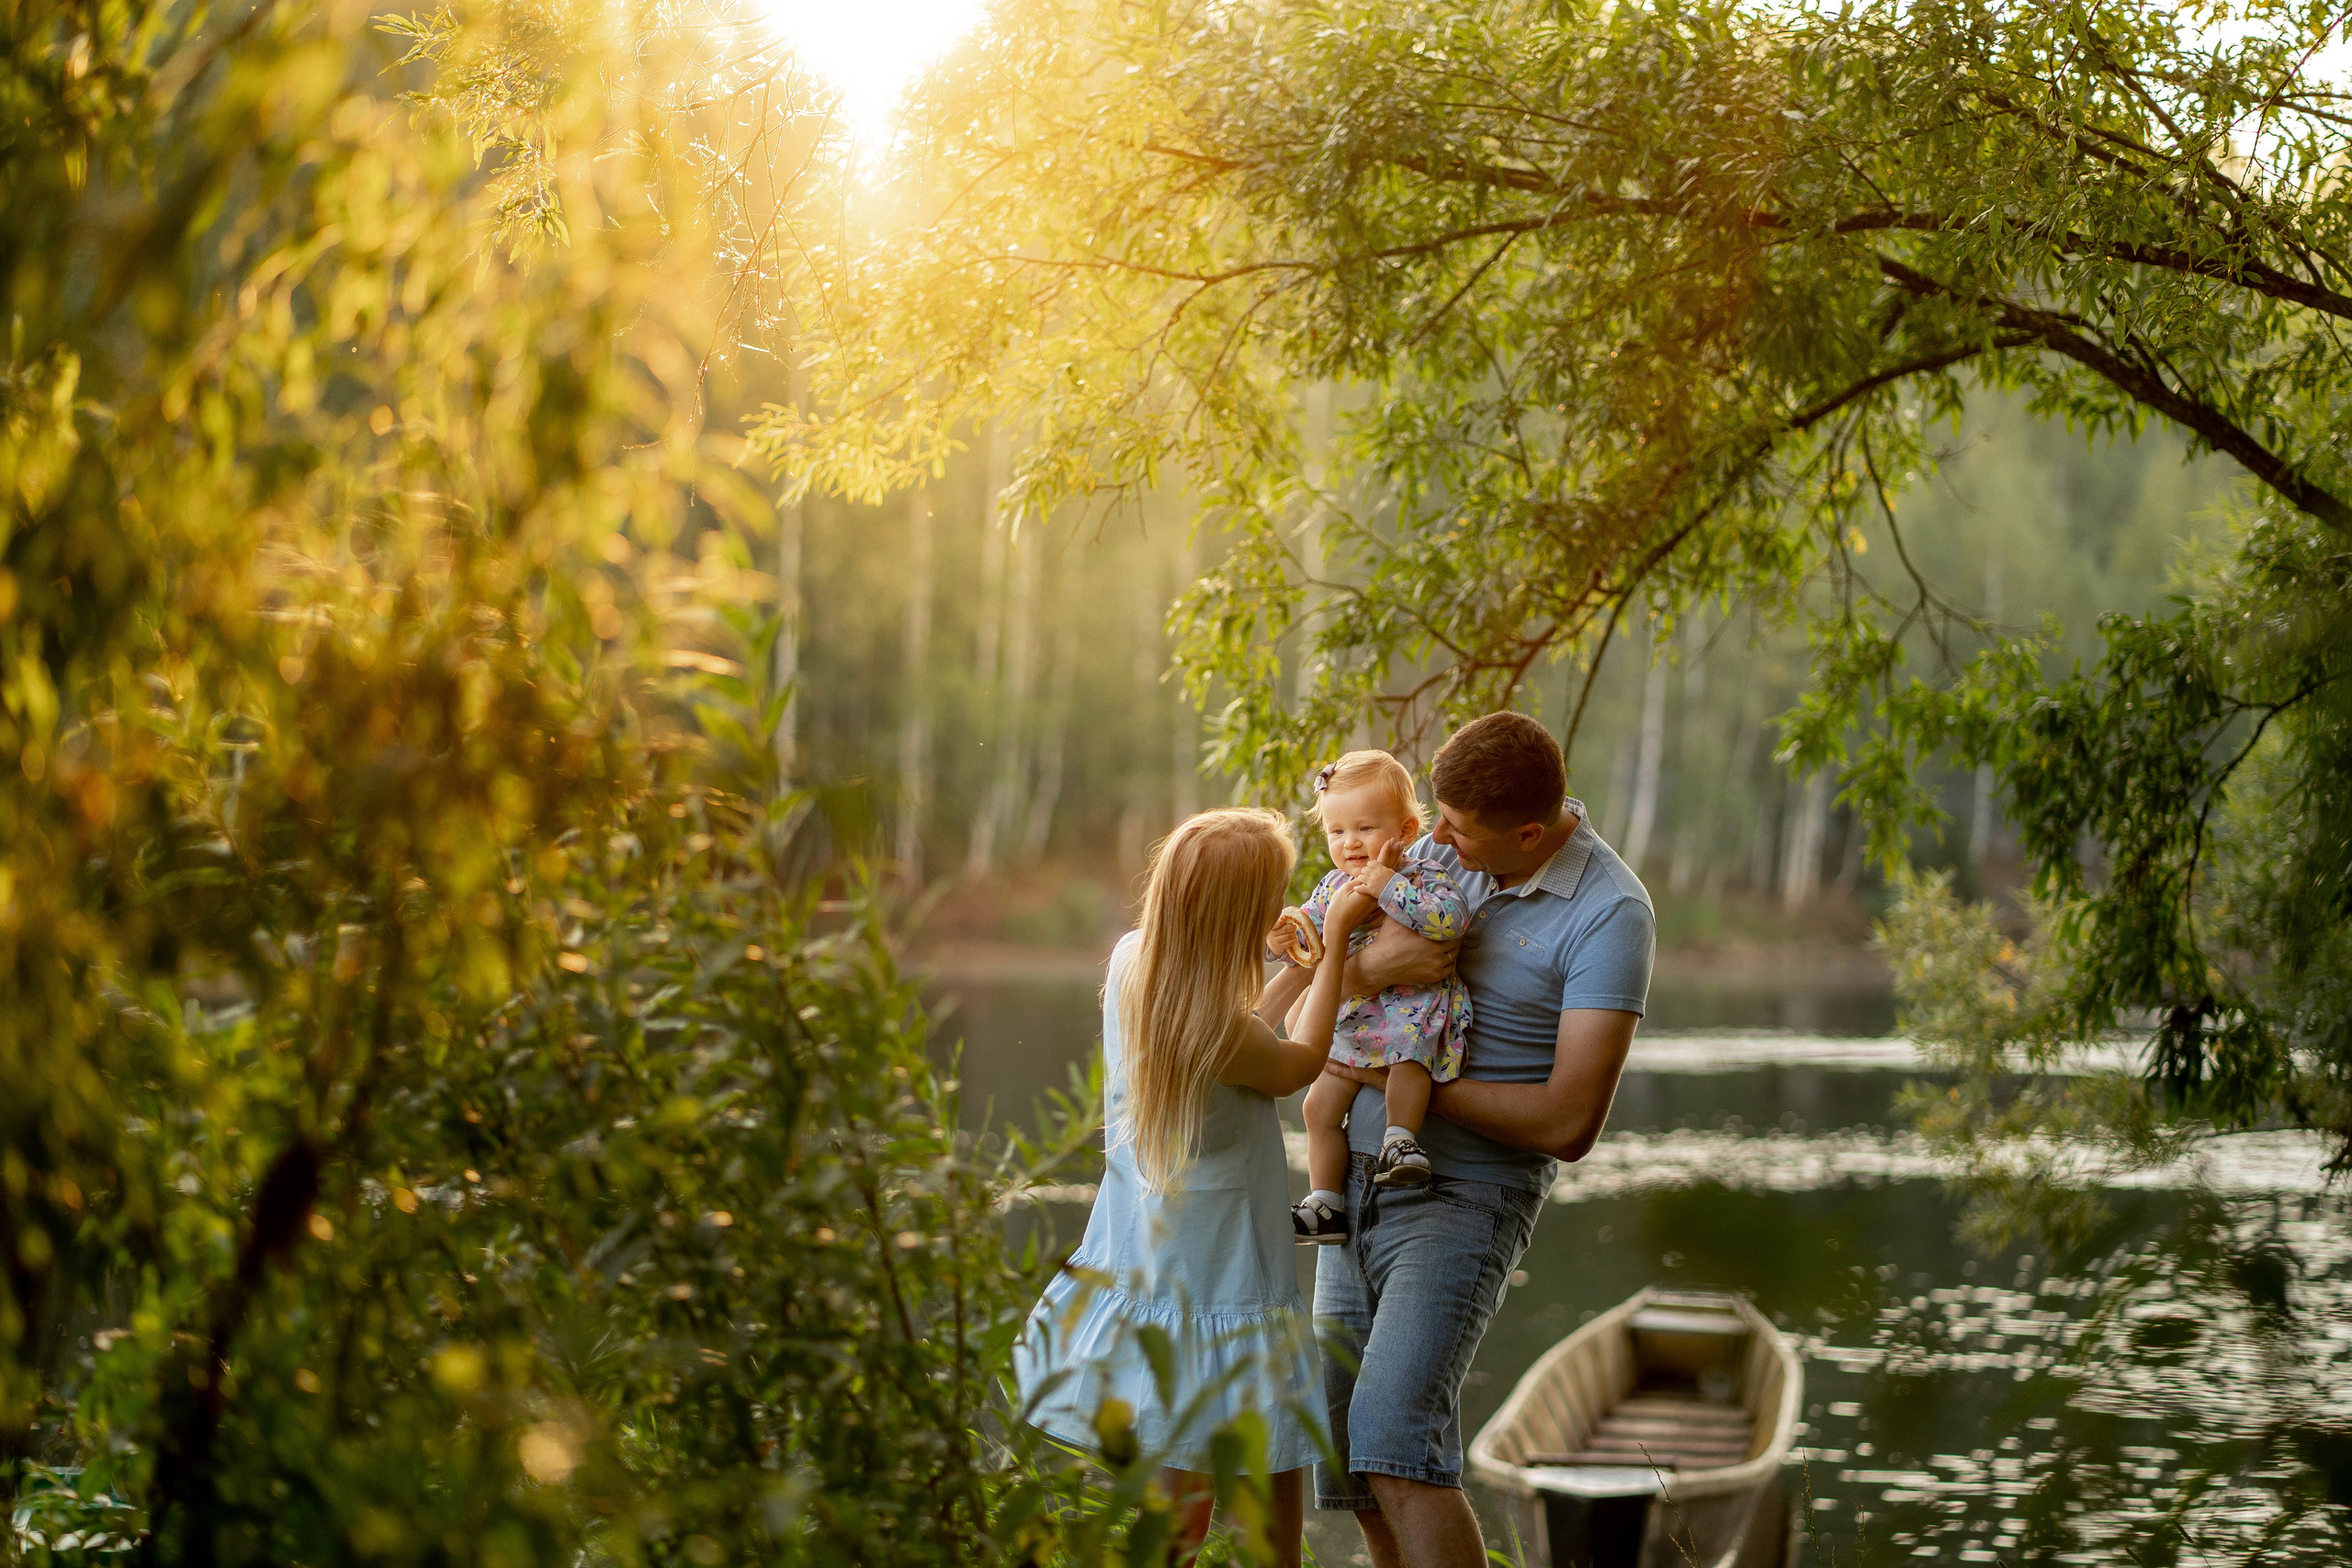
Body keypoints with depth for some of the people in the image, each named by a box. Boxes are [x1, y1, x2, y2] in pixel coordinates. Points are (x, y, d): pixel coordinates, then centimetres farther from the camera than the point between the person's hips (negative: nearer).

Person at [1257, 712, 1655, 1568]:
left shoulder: (1609, 913, -15)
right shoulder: (1433, 852, 3)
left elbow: (1568, 1124, -19)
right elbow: (1303, 971, 5)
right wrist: (1369, 967, -18)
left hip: (1466, 1198, -7)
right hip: (1356, 1178, 7)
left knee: (1394, 1443, -20)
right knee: (1346, 1453, 8)